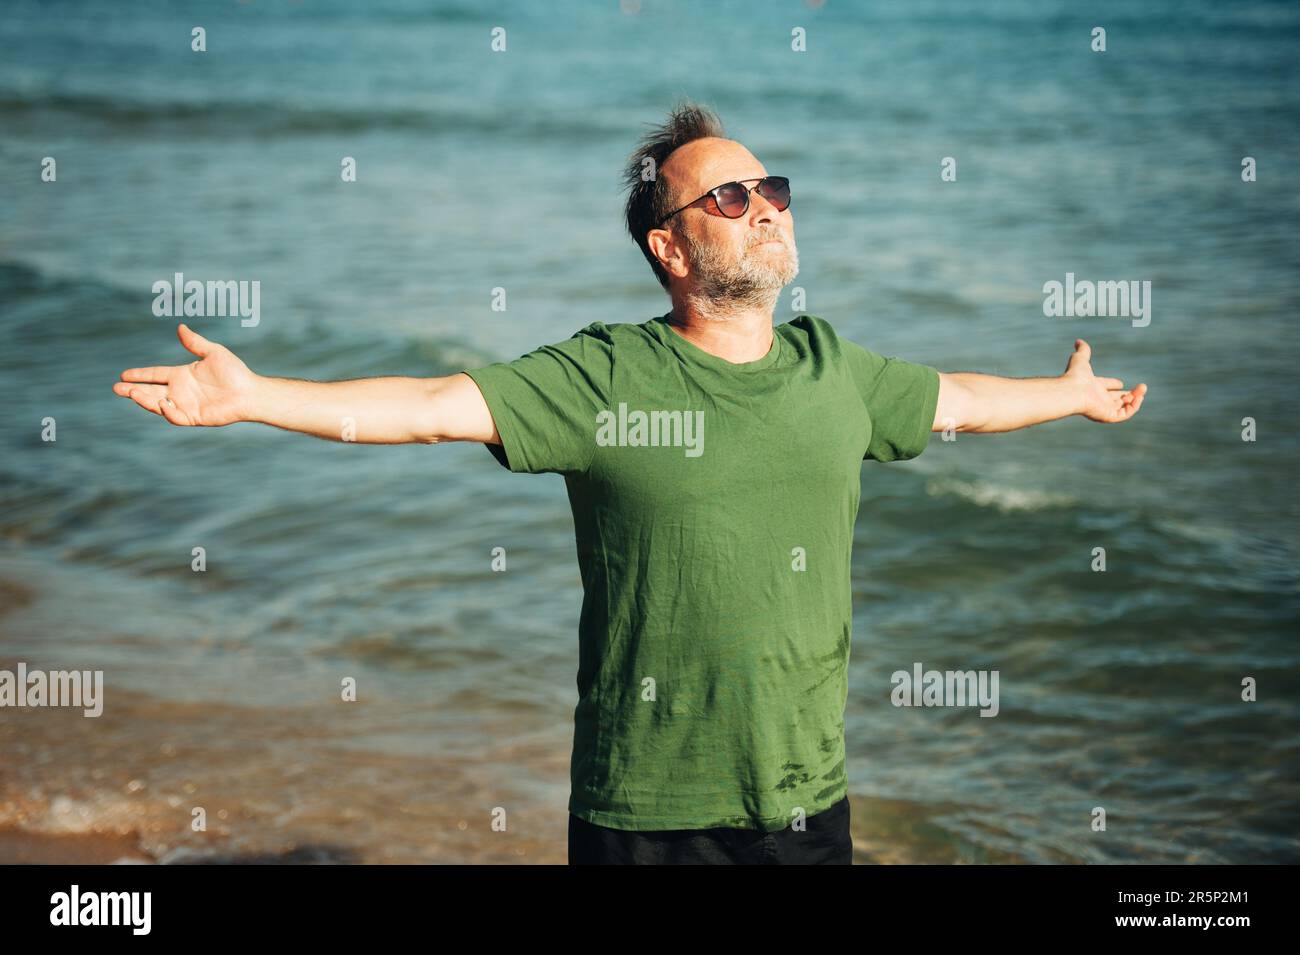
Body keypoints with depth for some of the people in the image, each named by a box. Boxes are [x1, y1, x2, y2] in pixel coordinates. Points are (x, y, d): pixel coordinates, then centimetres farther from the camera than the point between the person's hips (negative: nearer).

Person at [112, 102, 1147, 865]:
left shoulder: (834, 371, 7)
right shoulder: (604, 378, -7)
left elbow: (957, 398, 25)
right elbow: (433, 404, -13)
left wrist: (1073, 394, 39)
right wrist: (251, 397, -22)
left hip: (810, 801, 4)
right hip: (646, 813, -4)